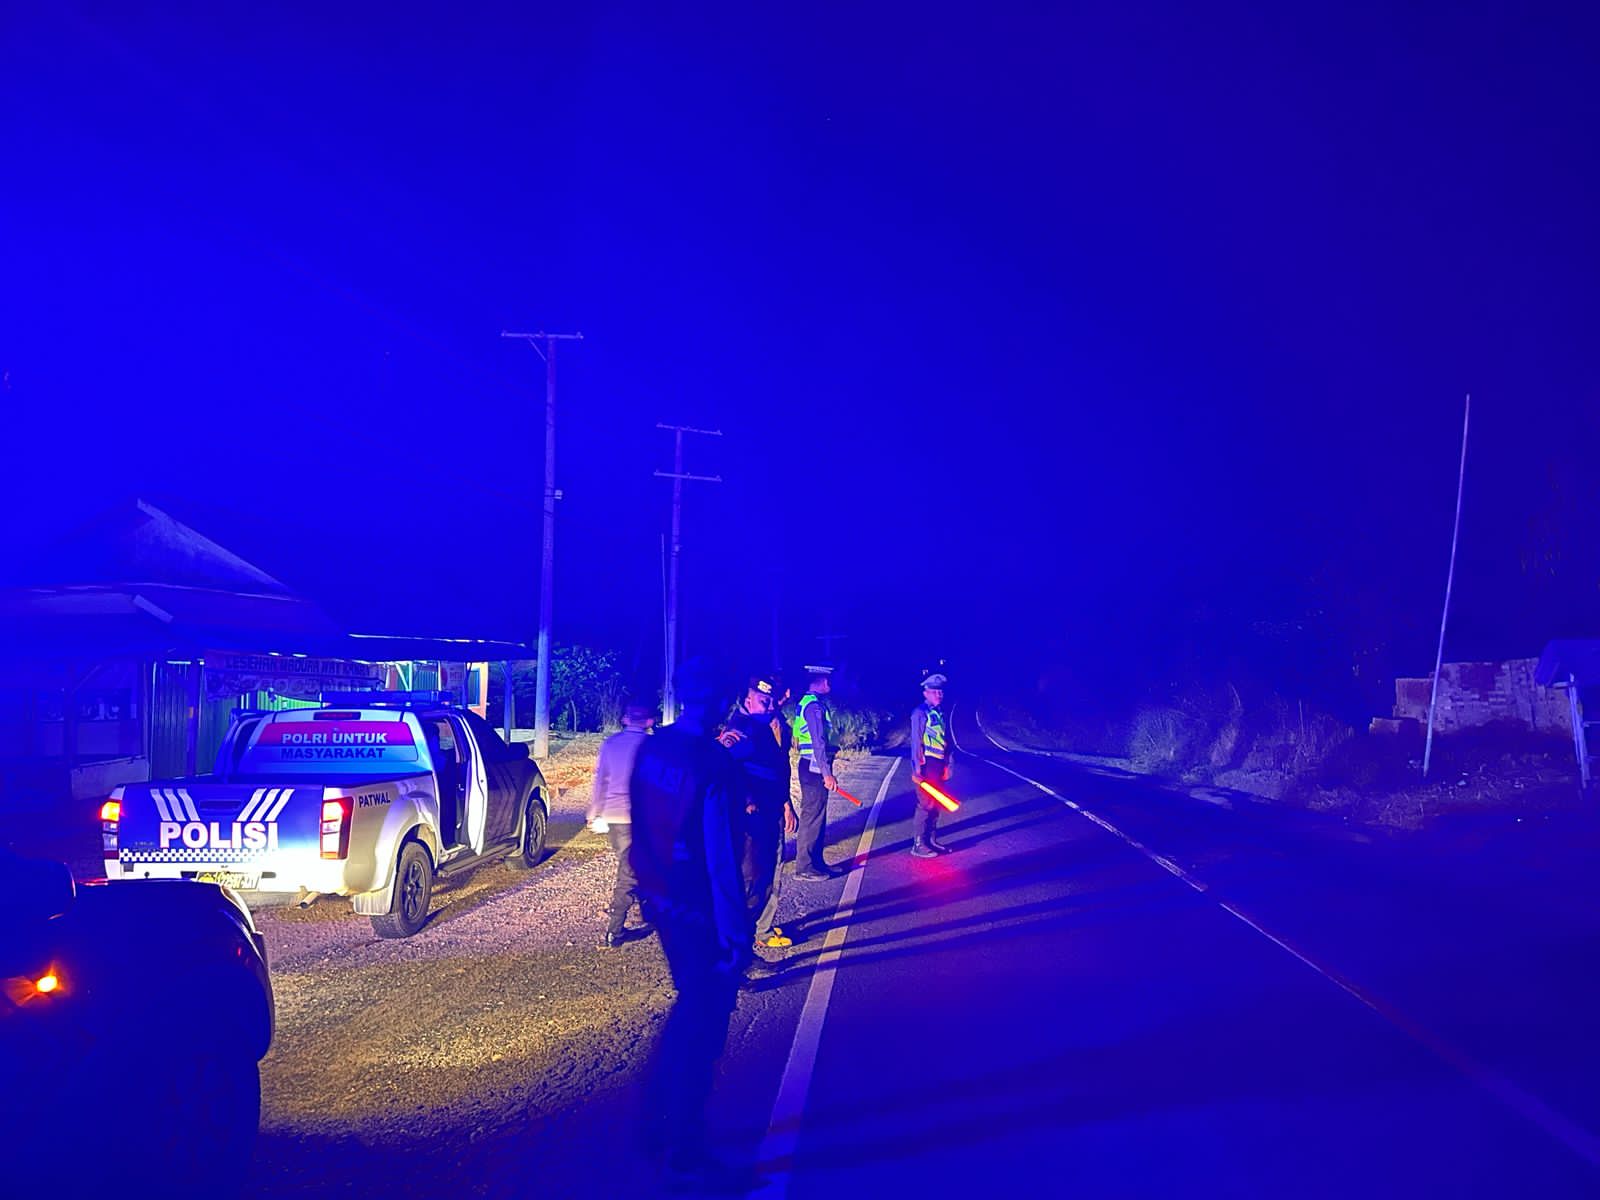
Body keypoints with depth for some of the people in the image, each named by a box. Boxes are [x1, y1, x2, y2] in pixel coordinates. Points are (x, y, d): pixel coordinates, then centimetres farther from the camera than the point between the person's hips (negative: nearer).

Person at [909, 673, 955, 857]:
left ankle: (931, 840, 22)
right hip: (927, 764, -8)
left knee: (935, 803, 13)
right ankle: (918, 844, -2)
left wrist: (947, 765, 15)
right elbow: (916, 741, -13)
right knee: (925, 804, -7)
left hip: (939, 763, 8)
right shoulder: (920, 712, -10)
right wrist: (917, 768, -16)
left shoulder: (941, 713, 14)